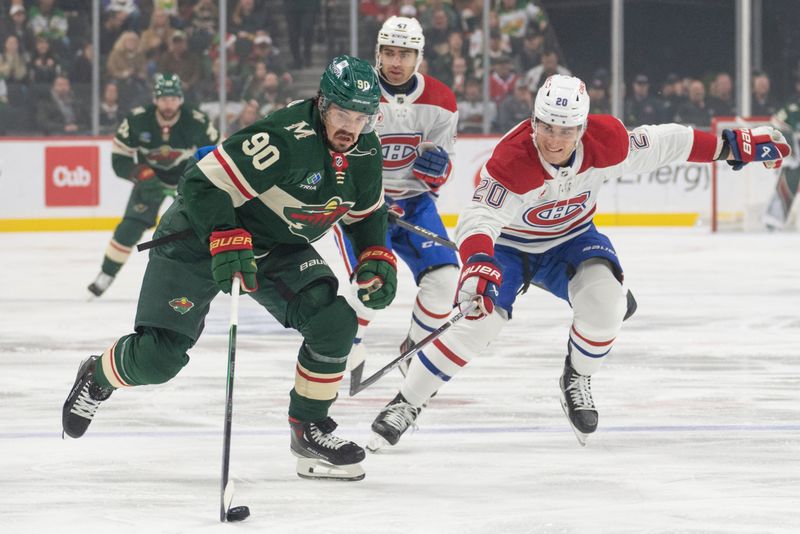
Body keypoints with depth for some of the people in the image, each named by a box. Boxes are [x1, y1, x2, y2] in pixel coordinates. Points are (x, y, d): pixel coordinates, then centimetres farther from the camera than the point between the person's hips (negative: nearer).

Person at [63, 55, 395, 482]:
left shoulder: (366, 151, -6)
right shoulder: (285, 138, -32)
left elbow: (367, 213, 12)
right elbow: (203, 184, -32)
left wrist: (377, 261, -3)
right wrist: (226, 242, -41)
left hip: (279, 249, 6)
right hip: (201, 234, -6)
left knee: (335, 323, -16)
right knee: (158, 357, -7)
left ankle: (309, 430, 1)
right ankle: (98, 377, 28)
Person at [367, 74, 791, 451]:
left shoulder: (606, 143, -23)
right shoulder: (512, 160, -36)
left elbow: (658, 145, -8)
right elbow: (480, 216, -45)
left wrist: (731, 145, -5)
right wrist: (477, 263, -64)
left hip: (569, 239, 3)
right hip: (508, 245, -3)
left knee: (604, 298, -24)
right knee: (481, 318, -21)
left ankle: (576, 383, 5)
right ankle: (406, 404, -7)